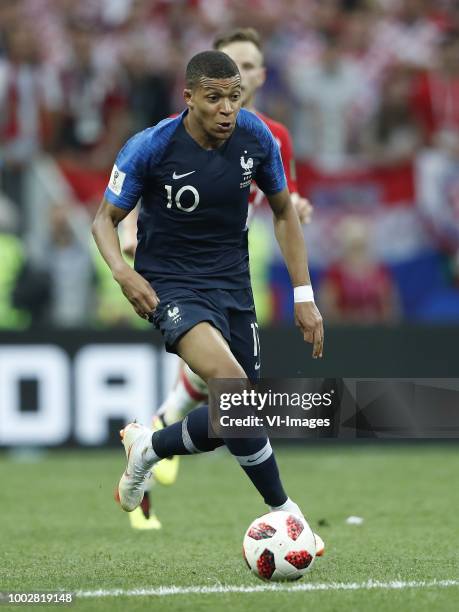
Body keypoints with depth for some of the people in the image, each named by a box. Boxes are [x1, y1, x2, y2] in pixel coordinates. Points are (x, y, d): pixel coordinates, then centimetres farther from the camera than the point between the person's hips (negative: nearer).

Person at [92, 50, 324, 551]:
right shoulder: (150, 147, -15)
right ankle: (282, 509, -18)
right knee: (232, 382, -30)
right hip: (171, 285, -5)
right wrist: (122, 271, -23)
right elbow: (106, 218, -3)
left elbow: (283, 212, 10)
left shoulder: (256, 137, -5)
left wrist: (304, 296, 5)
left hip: (232, 284, 5)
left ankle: (148, 448, 31)